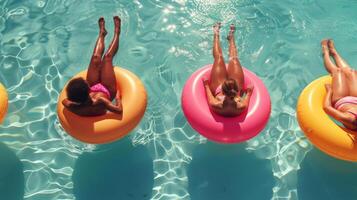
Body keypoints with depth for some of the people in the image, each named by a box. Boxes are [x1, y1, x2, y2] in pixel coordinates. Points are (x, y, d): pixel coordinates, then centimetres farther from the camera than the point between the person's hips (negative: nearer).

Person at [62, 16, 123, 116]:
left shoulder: (71, 106, -36)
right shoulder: (98, 102, -50)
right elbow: (119, 110, -49)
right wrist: (118, 96, -33)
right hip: (107, 90, -3)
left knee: (96, 58, 9)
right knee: (107, 57, 6)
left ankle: (102, 32, 43)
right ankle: (116, 32, 38)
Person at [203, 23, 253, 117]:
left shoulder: (216, 105, -45)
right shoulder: (241, 107, -44)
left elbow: (210, 99, -20)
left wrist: (206, 86, -5)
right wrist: (249, 92, -2)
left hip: (218, 88, 0)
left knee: (219, 57, 12)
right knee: (234, 59, 16)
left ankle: (216, 34, 45)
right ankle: (231, 37, 49)